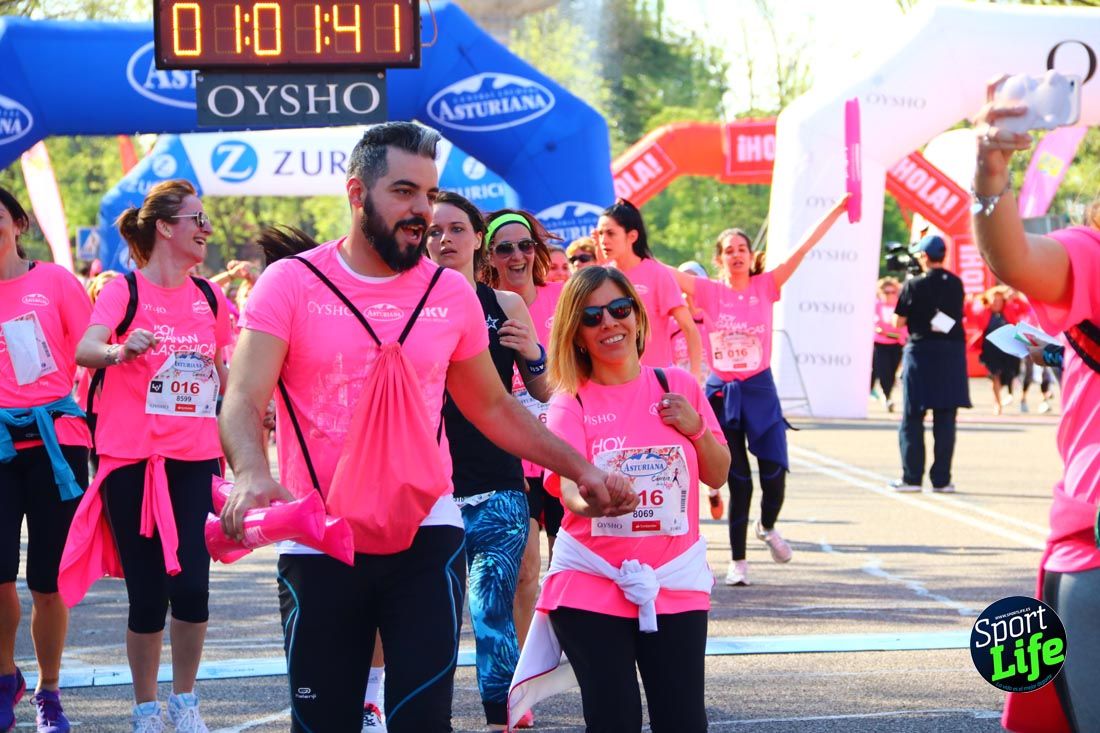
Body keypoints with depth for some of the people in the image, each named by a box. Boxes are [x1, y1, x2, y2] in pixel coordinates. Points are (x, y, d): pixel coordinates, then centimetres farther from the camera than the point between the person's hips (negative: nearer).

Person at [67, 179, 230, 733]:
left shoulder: (210, 298, 9)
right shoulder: (125, 291, -6)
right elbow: (85, 350, -24)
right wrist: (118, 351, -43)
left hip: (196, 459, 3)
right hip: (132, 459, -3)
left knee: (192, 585, -10)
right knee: (148, 593, -1)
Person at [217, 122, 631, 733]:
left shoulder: (450, 293, 5)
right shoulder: (290, 283, -5)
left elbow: (493, 408, 18)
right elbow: (244, 401, -15)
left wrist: (579, 468, 12)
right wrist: (252, 473, -36)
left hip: (426, 536, 2)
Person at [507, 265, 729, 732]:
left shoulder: (678, 387, 6)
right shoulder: (570, 404, -2)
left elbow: (716, 476, 13)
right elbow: (567, 483, -19)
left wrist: (696, 429, -7)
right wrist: (585, 501, -42)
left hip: (674, 583, 2)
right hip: (591, 587, -2)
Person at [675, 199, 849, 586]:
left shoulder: (765, 286, 1)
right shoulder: (709, 291, 0)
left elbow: (804, 247, -4)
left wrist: (837, 210, -9)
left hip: (760, 390, 0)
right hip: (721, 391, 0)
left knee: (774, 470, -8)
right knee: (737, 480, 1)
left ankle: (767, 527, 25)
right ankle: (738, 560, 13)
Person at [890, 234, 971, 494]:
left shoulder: (914, 286, -10)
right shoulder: (956, 284, 3)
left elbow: (898, 321, -6)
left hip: (921, 351, -3)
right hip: (952, 352, 3)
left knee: (912, 418, 4)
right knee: (945, 419, 6)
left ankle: (912, 477, 2)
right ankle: (941, 479, 5)